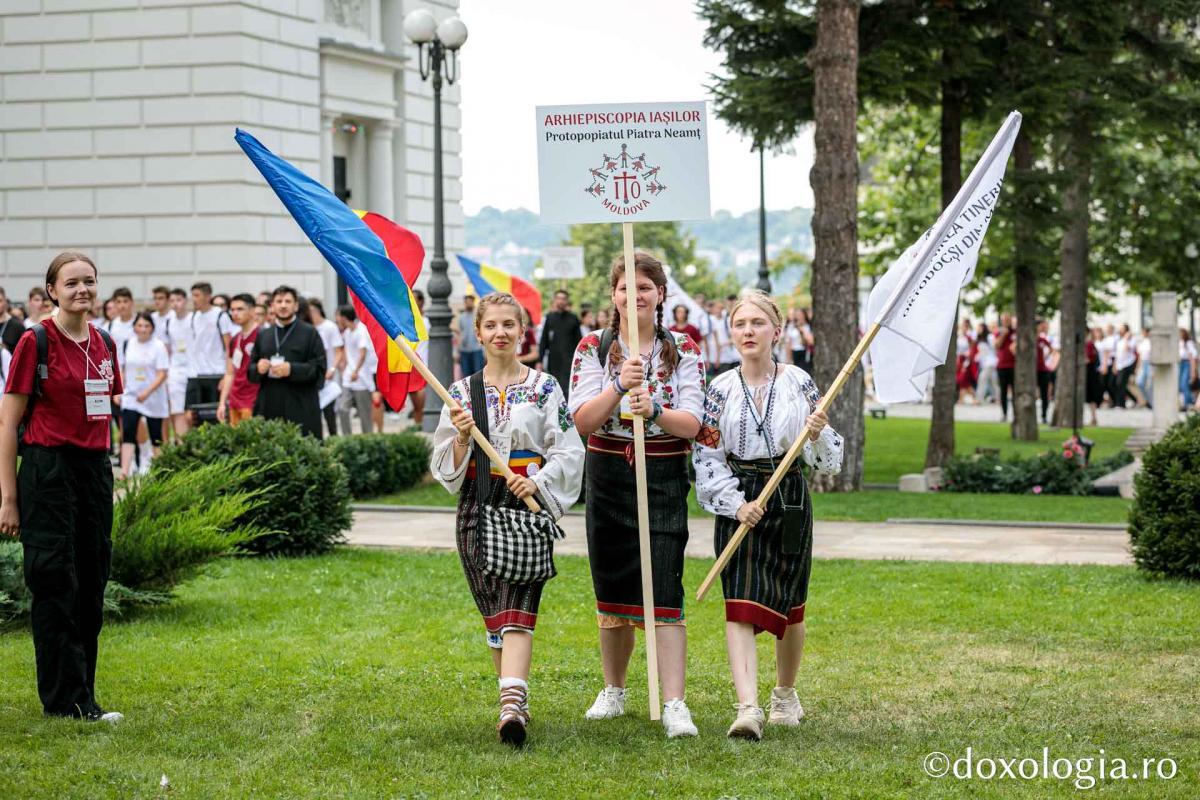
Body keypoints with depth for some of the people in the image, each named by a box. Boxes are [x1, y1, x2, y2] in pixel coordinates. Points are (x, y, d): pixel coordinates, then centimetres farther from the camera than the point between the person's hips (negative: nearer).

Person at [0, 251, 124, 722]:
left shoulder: (104, 344, 10)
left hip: (95, 468, 6)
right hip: (48, 468, -6)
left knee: (91, 582, 8)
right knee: (55, 585, -3)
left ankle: (81, 695, 16)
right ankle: (67, 700, 1)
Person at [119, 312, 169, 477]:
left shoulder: (158, 346, -6)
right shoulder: (127, 344, 5)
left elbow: (162, 374, -11)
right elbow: (122, 370, 14)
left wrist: (147, 392, -22)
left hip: (154, 398, -2)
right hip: (131, 396, 2)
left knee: (155, 436, 8)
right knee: (128, 433, -12)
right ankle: (125, 471, -18)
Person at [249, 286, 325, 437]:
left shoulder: (310, 333, 5)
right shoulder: (263, 336, 18)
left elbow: (319, 369, -3)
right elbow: (250, 371, 18)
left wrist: (292, 369, -15)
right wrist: (258, 368, -4)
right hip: (269, 409, 4)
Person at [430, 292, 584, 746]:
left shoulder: (544, 388, 4)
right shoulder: (462, 393, 9)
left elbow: (568, 452, 1)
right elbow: (445, 468, 8)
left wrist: (537, 481, -14)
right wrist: (461, 438, -11)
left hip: (528, 504, -3)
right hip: (477, 505, 3)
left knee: (516, 608, -16)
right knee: (493, 611, 6)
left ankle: (511, 705, -28)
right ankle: (516, 699, 19)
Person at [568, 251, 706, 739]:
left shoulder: (682, 350, 1)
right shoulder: (593, 347, 2)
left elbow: (692, 423, -9)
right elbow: (582, 422, -9)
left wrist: (655, 410, -29)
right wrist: (619, 387, -25)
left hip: (664, 482, -2)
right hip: (608, 479, 2)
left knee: (664, 593, -11)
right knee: (612, 590, 11)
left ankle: (674, 704, -12)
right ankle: (613, 690, 29)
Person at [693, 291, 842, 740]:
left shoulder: (799, 383, 0)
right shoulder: (721, 389, 2)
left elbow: (827, 460, 2)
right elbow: (706, 458, 0)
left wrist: (818, 435, -20)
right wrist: (736, 503, -12)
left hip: (790, 499, 1)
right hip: (738, 504, 0)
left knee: (788, 606, 12)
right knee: (741, 606, -14)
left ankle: (785, 694, 34)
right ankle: (748, 708, -23)